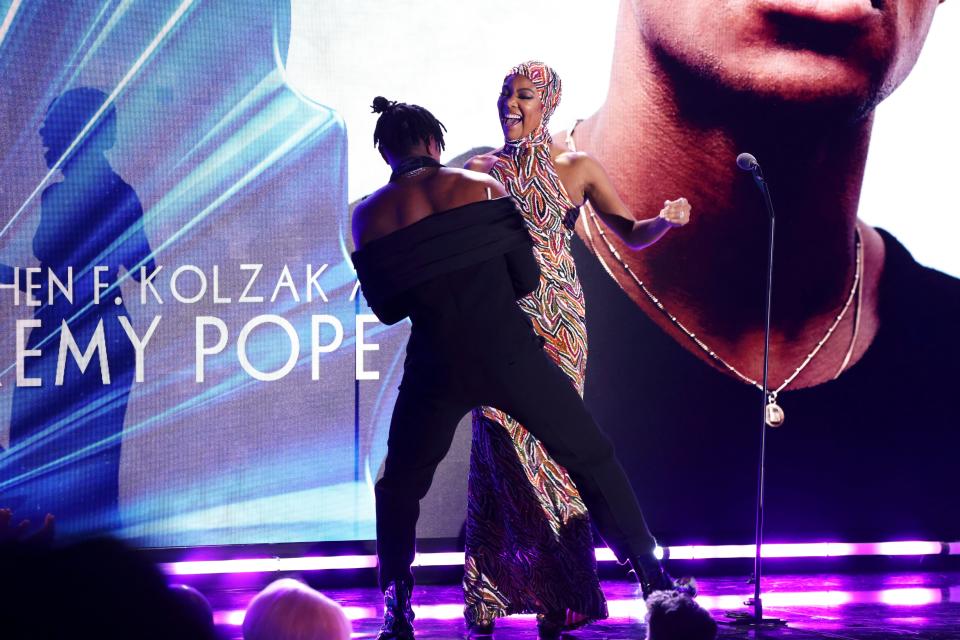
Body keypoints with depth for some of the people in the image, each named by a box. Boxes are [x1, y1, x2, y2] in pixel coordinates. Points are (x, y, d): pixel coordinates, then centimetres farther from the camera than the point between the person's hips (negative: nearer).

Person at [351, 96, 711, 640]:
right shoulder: (480, 186, -1)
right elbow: (527, 277, 0)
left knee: (399, 487, 21)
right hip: (509, 354, -1)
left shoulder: (369, 217, 2)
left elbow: (386, 309, 10)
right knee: (593, 458, 14)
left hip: (438, 367, 1)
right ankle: (653, 578, 15)